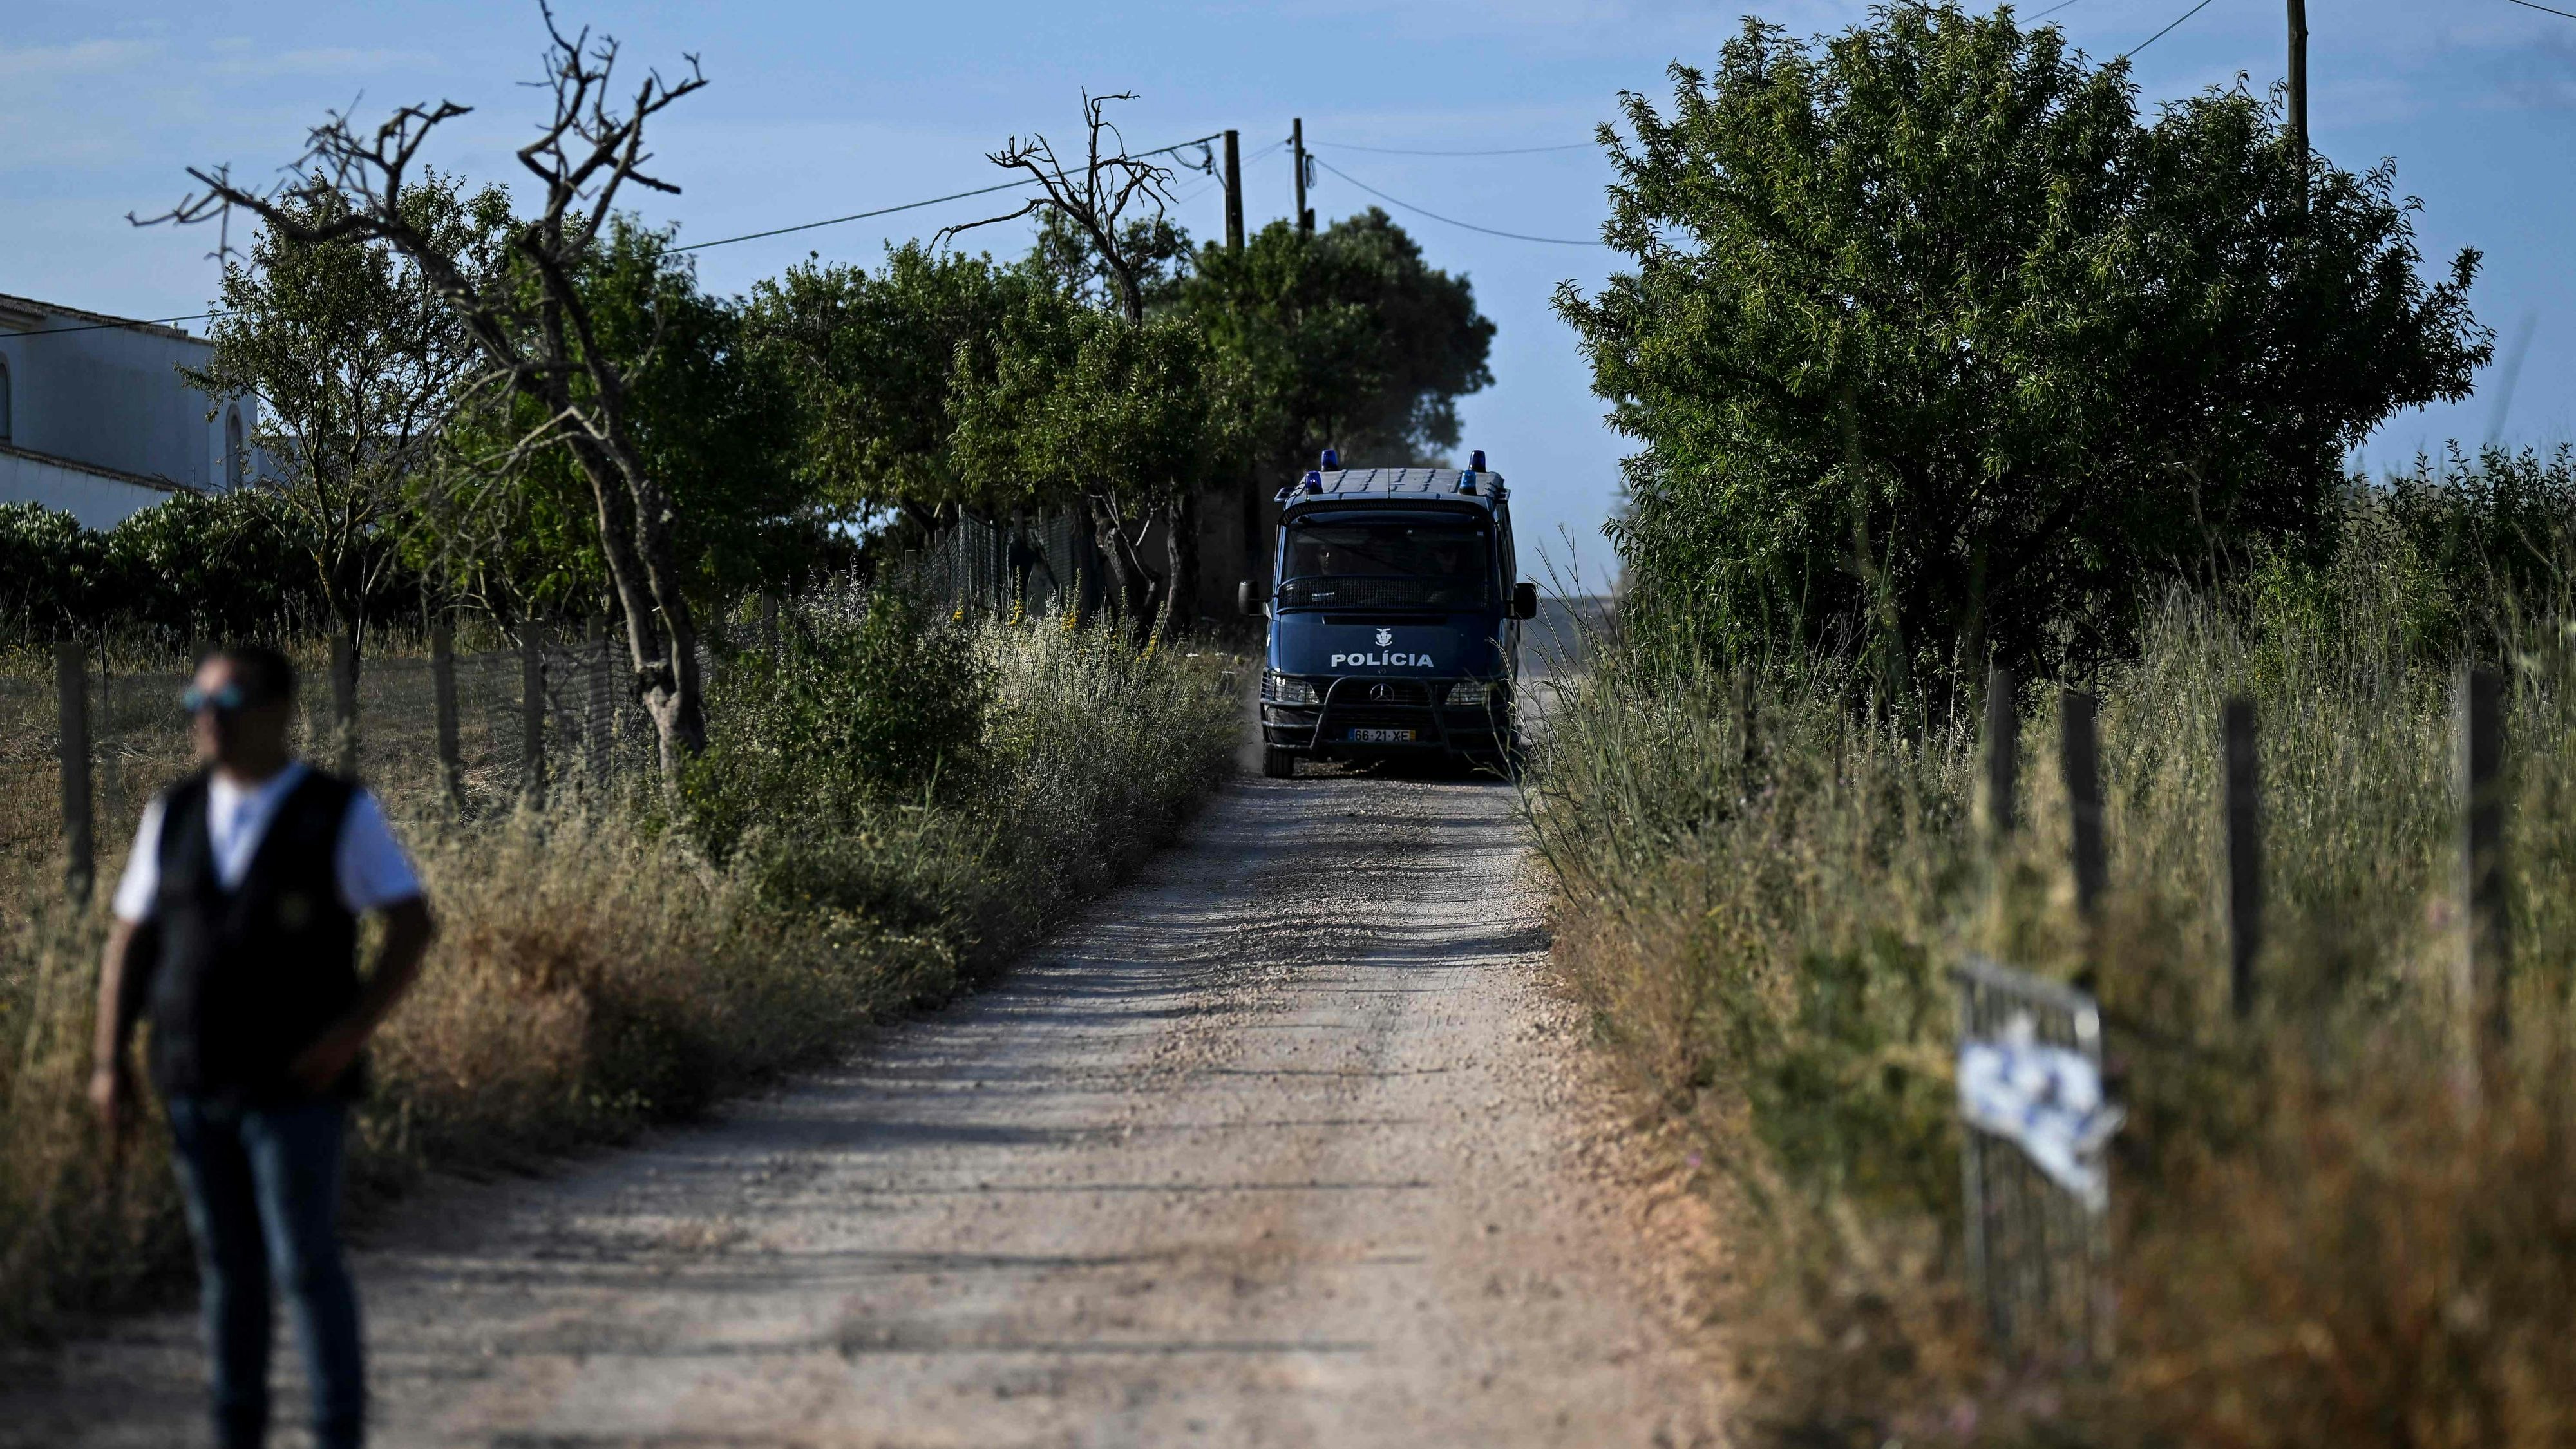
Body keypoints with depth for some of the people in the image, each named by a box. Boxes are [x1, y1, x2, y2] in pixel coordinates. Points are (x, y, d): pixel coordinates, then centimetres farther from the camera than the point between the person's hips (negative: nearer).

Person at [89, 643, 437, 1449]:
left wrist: (351, 1031, -14)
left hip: (294, 1084, -4)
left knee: (306, 1265, -6)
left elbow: (413, 926, -6)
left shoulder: (341, 815, -5)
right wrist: (110, 1062, 4)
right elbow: (130, 943, 11)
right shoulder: (172, 817, 7)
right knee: (227, 1268, 9)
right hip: (194, 1082, 4)